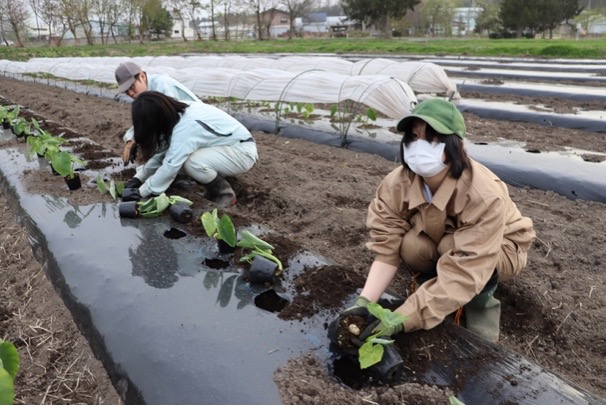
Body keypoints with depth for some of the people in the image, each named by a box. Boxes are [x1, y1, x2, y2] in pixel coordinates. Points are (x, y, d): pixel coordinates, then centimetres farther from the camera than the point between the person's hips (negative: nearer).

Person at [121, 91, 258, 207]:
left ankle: (225, 193, -6)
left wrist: (140, 192, -18)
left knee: (193, 162, -32)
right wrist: (138, 178, -4)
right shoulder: (177, 114, -6)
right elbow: (161, 151, 1)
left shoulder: (186, 128, -32)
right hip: (223, 146, 9)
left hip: (243, 151, -9)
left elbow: (169, 168, -28)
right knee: (173, 155, -8)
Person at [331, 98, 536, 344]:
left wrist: (401, 319, -44)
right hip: (439, 239, 3)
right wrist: (365, 302, -40)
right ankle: (435, 293, 2)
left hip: (500, 248, -3)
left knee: (451, 247, -35)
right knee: (411, 245, -30)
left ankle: (481, 304, -4)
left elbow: (464, 272, -41)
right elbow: (386, 249, -24)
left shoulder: (484, 196, -39)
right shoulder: (396, 184, -27)